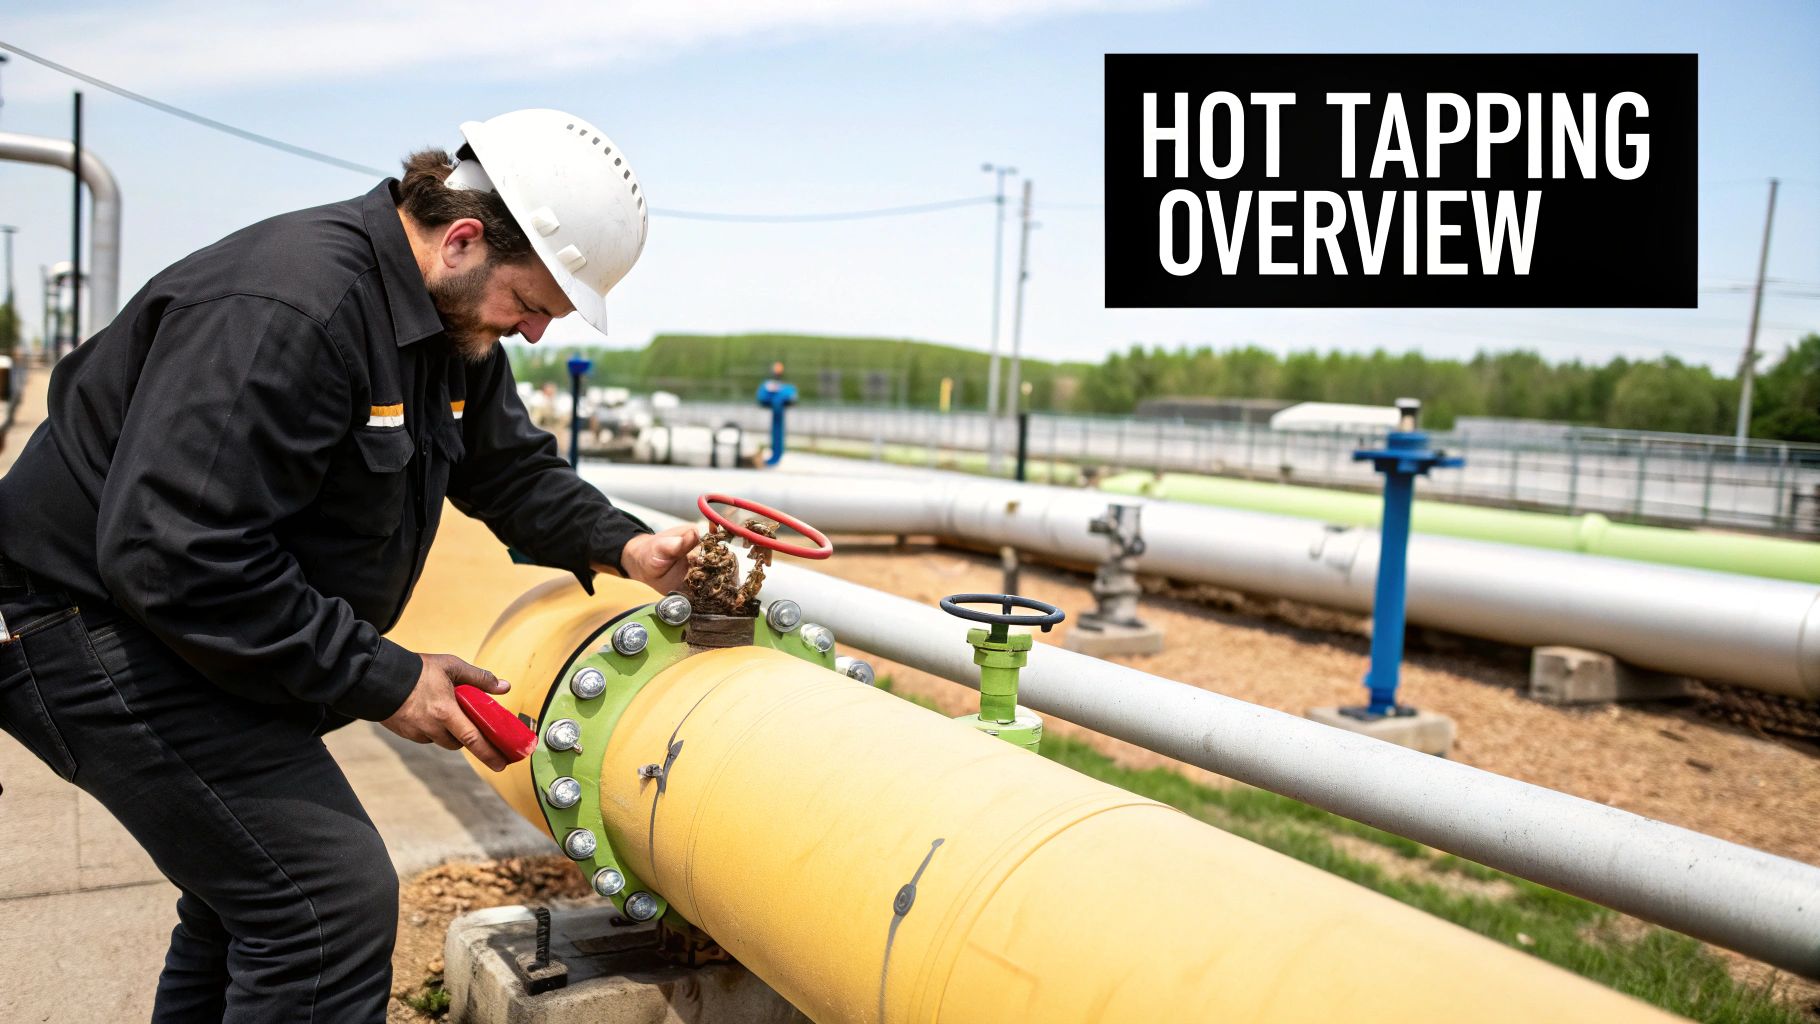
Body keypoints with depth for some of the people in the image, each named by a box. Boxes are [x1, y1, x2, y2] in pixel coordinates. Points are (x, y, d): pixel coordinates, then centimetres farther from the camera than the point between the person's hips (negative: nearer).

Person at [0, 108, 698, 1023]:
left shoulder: (455, 323, 1)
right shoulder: (288, 309, -29)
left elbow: (511, 468, 13)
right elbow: (175, 561, -32)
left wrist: (620, 547, -5)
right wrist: (383, 680, -25)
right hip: (98, 631, -10)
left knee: (247, 893, 21)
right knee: (332, 903, -14)